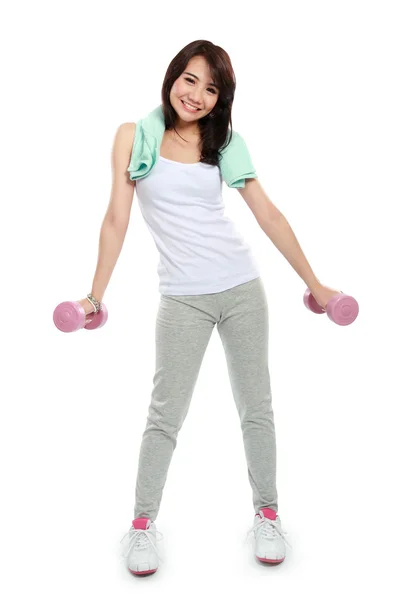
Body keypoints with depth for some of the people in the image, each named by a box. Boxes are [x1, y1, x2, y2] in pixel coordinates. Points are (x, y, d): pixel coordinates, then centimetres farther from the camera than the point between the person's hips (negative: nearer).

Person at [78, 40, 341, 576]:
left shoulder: (223, 144, 7)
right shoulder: (135, 136, 2)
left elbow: (269, 216, 8)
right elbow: (117, 218, 1)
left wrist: (314, 284, 8)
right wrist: (95, 295, -2)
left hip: (244, 289, 3)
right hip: (184, 299, -2)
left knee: (257, 408, 9)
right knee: (167, 415, -1)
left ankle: (266, 512, 26)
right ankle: (143, 522, 18)